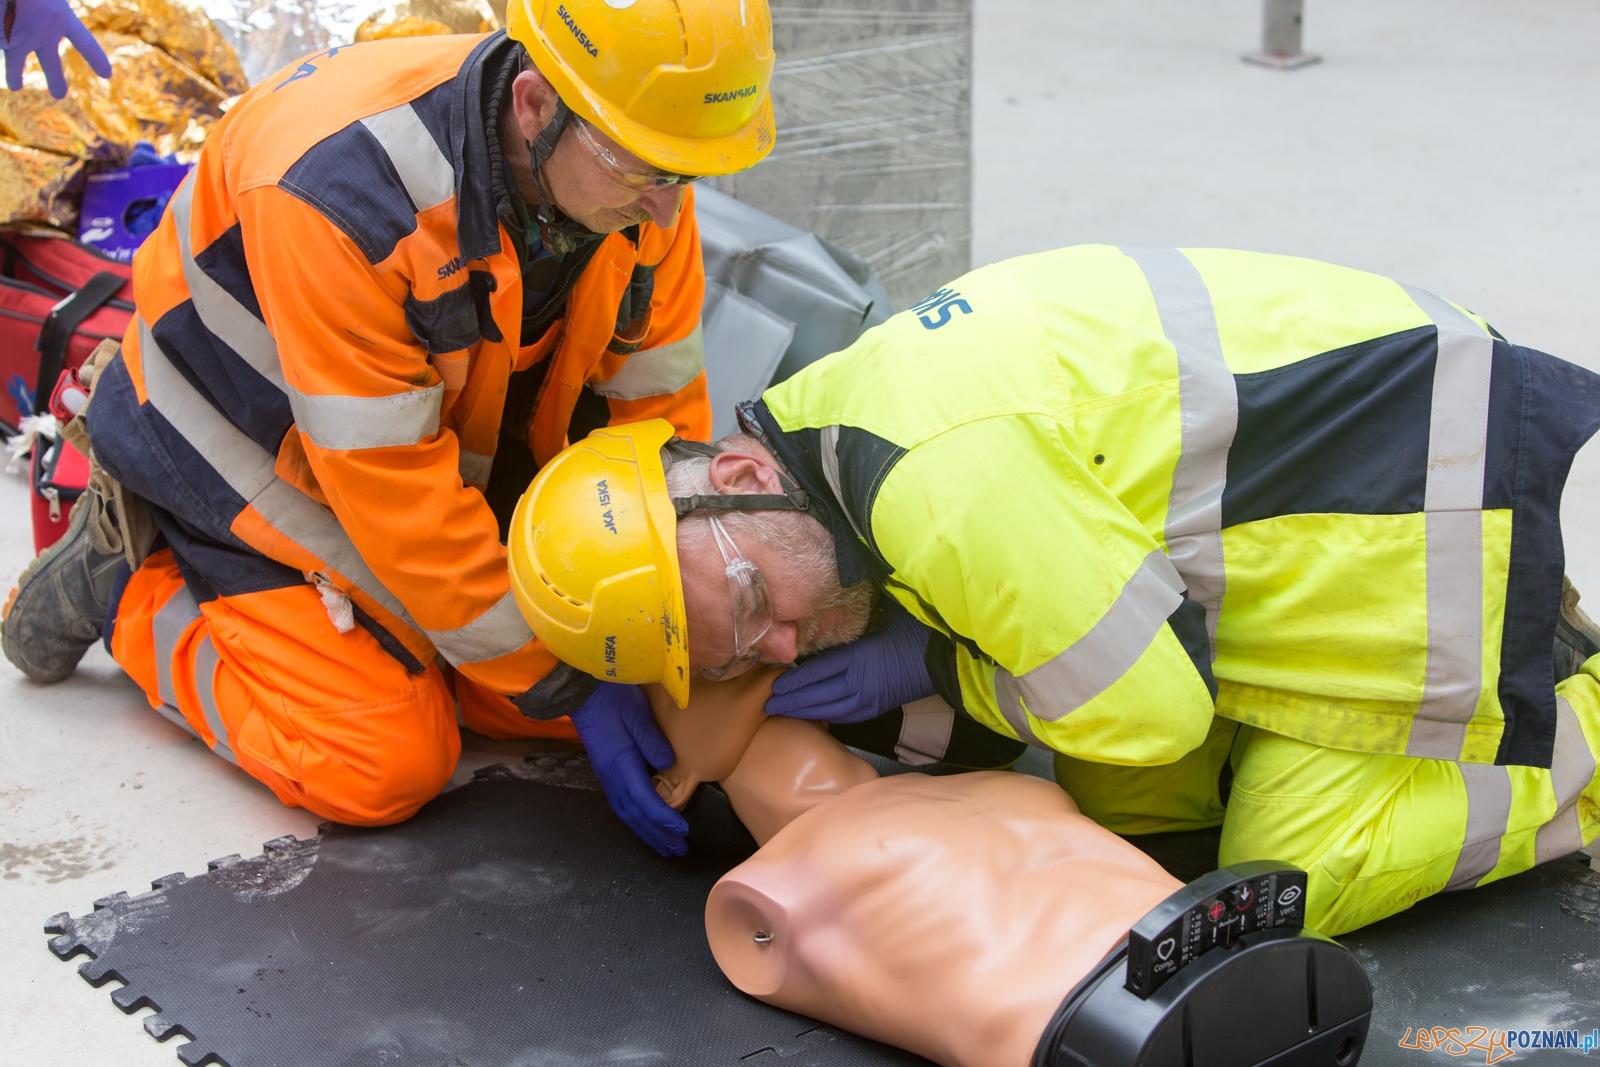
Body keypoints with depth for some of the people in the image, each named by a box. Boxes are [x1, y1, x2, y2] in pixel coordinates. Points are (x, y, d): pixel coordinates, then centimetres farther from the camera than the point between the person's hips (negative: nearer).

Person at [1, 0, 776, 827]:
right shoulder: (338, 189, -38)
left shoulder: (644, 191, -19)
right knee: (387, 766, -14)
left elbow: (661, 412, -8)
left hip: (452, 443, 6)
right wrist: (558, 688, -25)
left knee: (587, 683, -2)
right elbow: (395, 495, -32)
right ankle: (127, 589, 7)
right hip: (250, 454, -6)